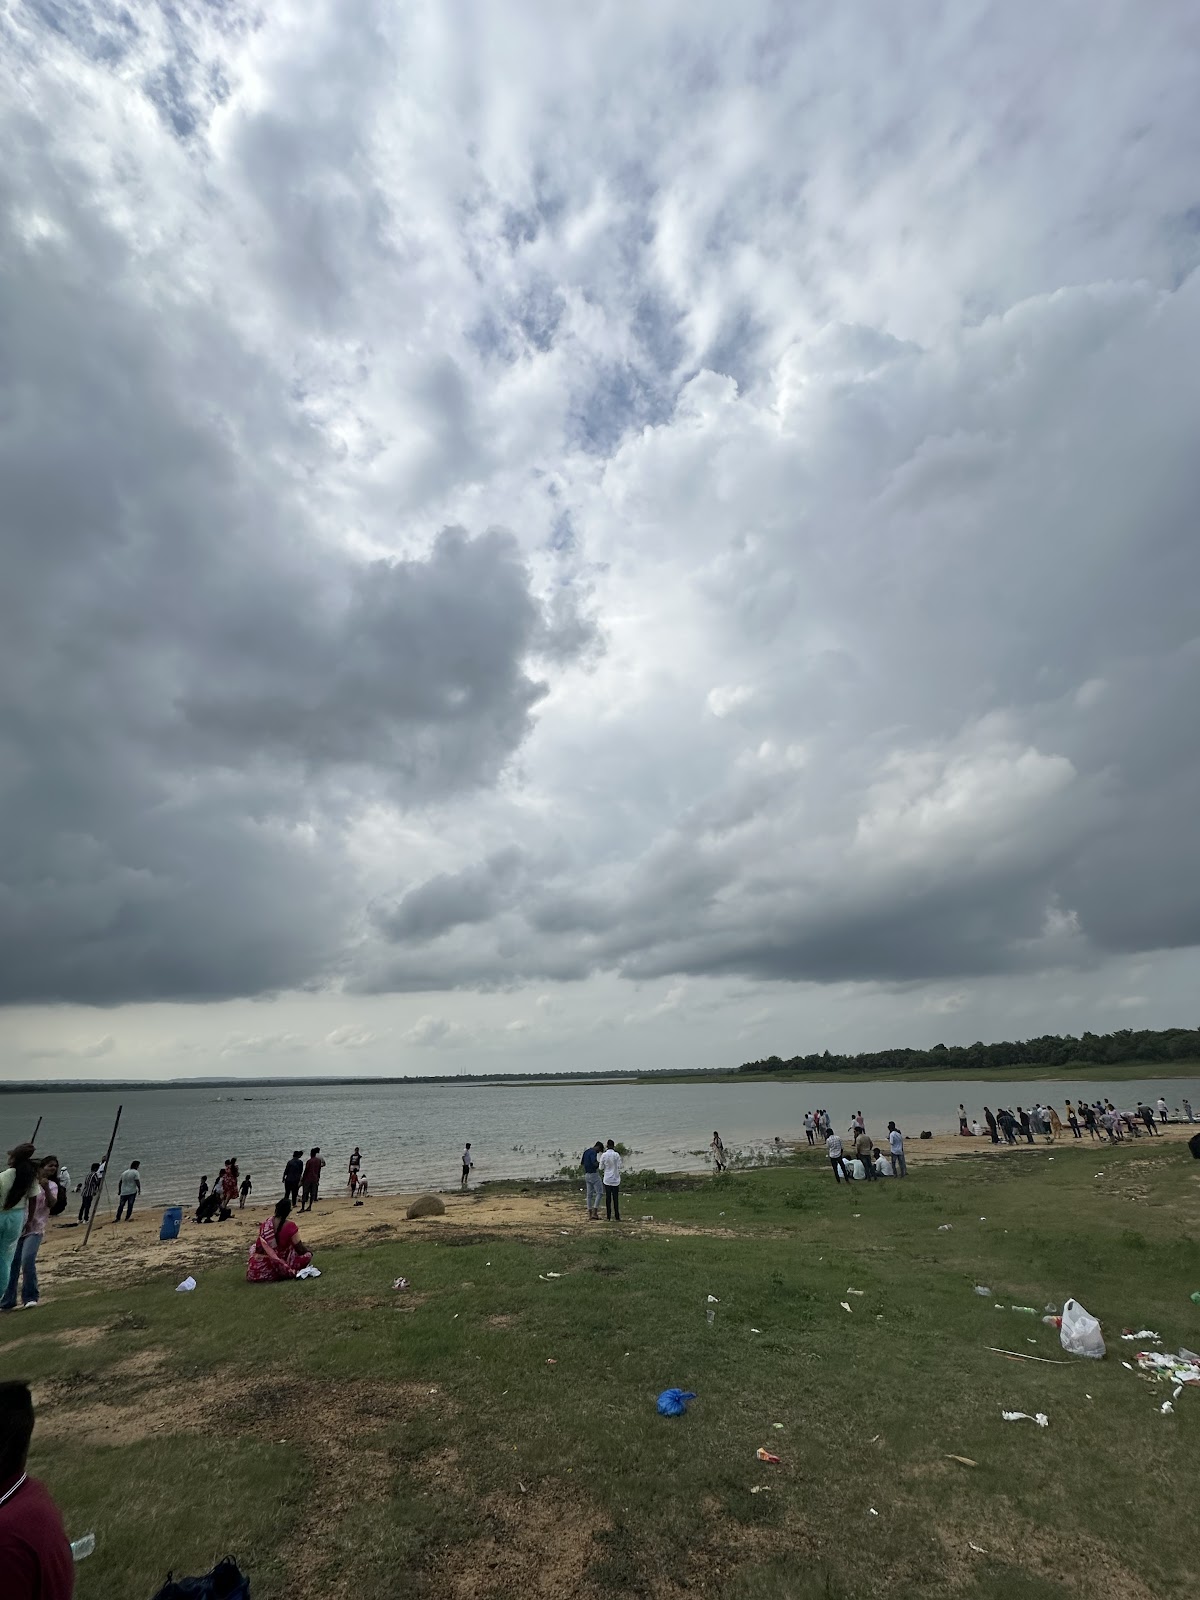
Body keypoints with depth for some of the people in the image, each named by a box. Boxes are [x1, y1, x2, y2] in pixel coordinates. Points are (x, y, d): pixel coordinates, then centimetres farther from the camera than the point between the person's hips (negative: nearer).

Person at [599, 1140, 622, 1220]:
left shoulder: (604, 1155, -6)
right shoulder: (617, 1155, -9)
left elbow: (601, 1168, 0)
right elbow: (619, 1166, -6)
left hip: (607, 1179, 1)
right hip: (615, 1179, 0)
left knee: (608, 1198, 6)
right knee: (616, 1198, 6)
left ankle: (609, 1217, 7)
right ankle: (617, 1217, 7)